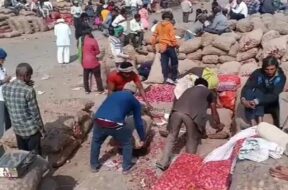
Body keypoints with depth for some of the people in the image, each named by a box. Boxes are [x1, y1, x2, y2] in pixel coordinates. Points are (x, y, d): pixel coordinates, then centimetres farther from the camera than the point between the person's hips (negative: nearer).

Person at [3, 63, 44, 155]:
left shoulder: (5, 88, -6)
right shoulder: (29, 91, -24)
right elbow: (35, 113, -18)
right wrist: (41, 129, -3)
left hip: (17, 128, 6)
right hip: (31, 128, -6)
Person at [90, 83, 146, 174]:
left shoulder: (114, 94, 32)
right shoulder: (134, 101, 21)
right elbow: (138, 122, 22)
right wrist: (142, 139, 34)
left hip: (98, 121, 4)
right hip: (114, 124, -4)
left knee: (96, 142, 33)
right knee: (127, 142, 25)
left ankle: (94, 165, 44)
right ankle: (126, 167, 34)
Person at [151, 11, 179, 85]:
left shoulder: (158, 25, 8)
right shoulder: (170, 25, -7)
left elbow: (154, 36, 11)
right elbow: (172, 36, -13)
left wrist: (153, 44, 21)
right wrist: (176, 44, -3)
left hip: (162, 47, 5)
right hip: (170, 46, -4)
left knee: (164, 63, 5)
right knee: (174, 62, 7)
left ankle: (166, 78, -3)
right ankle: (173, 78, 7)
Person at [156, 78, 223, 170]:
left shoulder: (189, 89, 40)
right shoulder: (208, 92, 29)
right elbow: (214, 112, 35)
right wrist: (218, 124, 54)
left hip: (177, 111, 4)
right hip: (192, 114, -3)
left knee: (172, 136, 18)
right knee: (192, 139, 17)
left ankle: (163, 162, 17)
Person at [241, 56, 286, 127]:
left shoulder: (281, 77, -13)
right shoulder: (258, 73, -9)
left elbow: (274, 95, -26)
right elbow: (246, 87, -20)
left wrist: (256, 101, -41)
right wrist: (243, 99, -42)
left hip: (271, 104, -2)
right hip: (258, 104, 2)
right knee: (249, 91, -29)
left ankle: (260, 123, -41)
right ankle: (253, 124, -39)